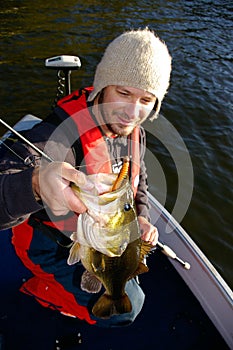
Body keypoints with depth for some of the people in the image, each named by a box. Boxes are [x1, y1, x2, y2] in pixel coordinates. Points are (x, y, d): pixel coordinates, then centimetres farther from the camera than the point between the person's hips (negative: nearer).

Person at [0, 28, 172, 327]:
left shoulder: (134, 132, -9)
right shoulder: (59, 133, -36)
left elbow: (138, 177, 11)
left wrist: (141, 216, -6)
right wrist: (36, 183, -71)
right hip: (51, 245, -7)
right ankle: (41, 288, 13)